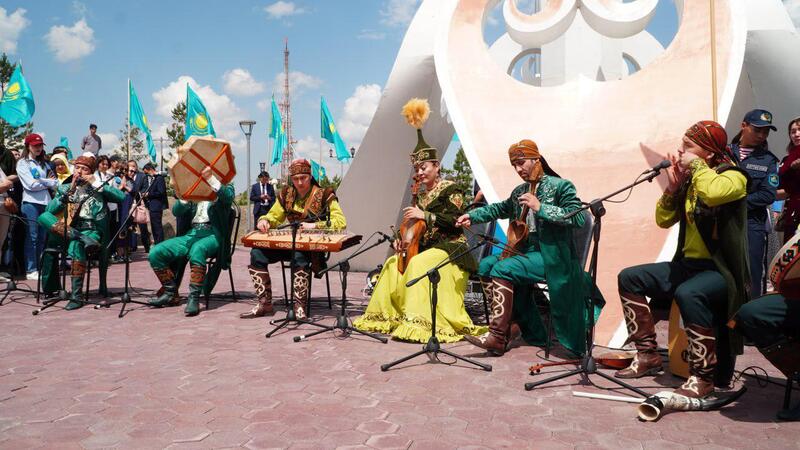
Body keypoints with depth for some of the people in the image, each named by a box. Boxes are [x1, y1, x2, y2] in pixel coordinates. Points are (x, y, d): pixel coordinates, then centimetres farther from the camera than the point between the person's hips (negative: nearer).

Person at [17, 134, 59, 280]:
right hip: (31, 202, -5)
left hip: (46, 202, 5)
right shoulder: (23, 163, 3)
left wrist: (40, 181, -4)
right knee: (32, 237, -6)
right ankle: (31, 270, -3)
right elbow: (31, 184, -10)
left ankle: (38, 268, 12)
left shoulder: (44, 163, 20)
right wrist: (48, 182, 3)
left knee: (42, 238, 5)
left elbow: (55, 183, 11)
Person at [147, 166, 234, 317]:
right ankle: (170, 293, 2)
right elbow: (176, 211, 11)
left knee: (197, 250, -39)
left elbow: (228, 197, -14)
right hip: (191, 233, 6)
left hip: (213, 234, -5)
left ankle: (194, 298, -34)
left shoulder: (225, 187, 13)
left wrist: (211, 178, -21)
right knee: (155, 253, -12)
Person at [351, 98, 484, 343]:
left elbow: (455, 221, -18)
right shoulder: (421, 196, 17)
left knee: (419, 264, -32)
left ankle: (420, 321, -30)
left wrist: (425, 215, -21)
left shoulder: (450, 189, -5)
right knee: (394, 263, -8)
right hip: (426, 247, 8)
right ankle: (390, 315, -1)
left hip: (450, 248, -8)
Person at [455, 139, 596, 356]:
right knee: (486, 265, -8)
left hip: (550, 255, -8)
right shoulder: (519, 192, 15)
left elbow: (578, 218, -20)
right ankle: (505, 325, -4)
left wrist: (540, 208, -24)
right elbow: (500, 209, 31)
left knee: (502, 269, -25)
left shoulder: (560, 186, -8)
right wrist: (472, 216, 17)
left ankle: (497, 336, -22)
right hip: (525, 251, 8)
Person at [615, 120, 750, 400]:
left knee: (688, 293, -37)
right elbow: (664, 220, 11)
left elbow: (714, 193, -36)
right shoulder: (688, 180, 10)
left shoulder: (733, 176, -10)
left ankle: (703, 377, -20)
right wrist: (672, 188, -3)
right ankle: (647, 355, 6)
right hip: (688, 264, 8)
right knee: (629, 278, 1)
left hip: (720, 270, -8)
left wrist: (695, 164, -18)